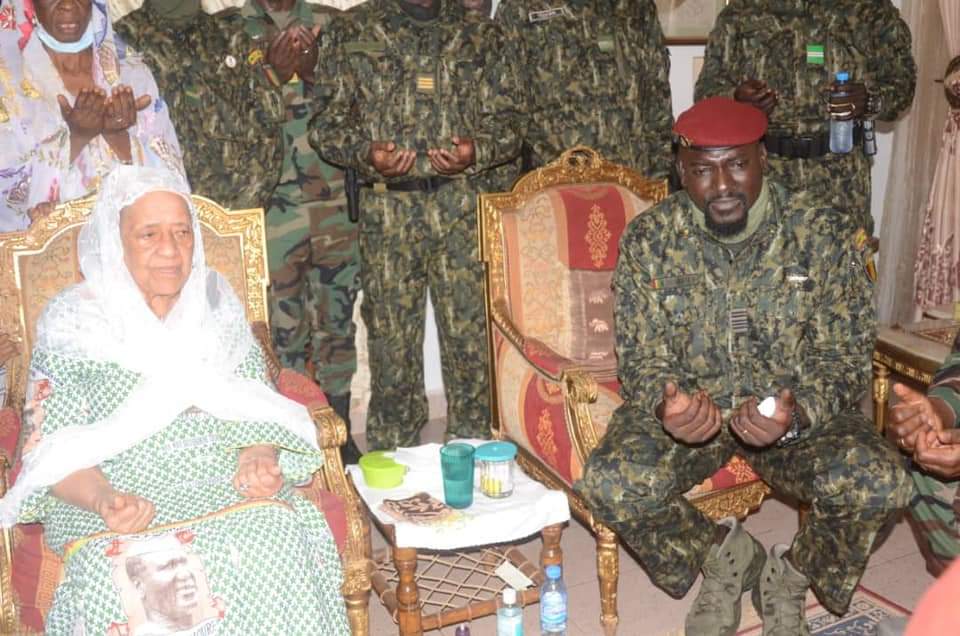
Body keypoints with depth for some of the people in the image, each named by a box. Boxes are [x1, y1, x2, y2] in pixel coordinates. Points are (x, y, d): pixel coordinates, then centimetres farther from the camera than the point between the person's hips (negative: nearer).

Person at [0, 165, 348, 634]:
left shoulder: (219, 305, 11)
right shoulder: (72, 322, 2)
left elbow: (258, 407, 12)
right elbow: (52, 448, -1)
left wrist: (259, 459, -10)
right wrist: (103, 500, -21)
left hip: (228, 485, 2)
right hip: (118, 498, -2)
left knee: (278, 544, -28)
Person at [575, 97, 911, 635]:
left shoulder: (826, 235, -12)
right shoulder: (648, 240, -9)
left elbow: (844, 358, -8)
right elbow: (643, 360, -5)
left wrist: (797, 411, -30)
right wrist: (667, 404, -29)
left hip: (798, 410, 0)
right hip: (689, 406, 1)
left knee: (878, 482, -29)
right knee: (612, 482, -28)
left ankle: (794, 571, 5)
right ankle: (724, 551, 5)